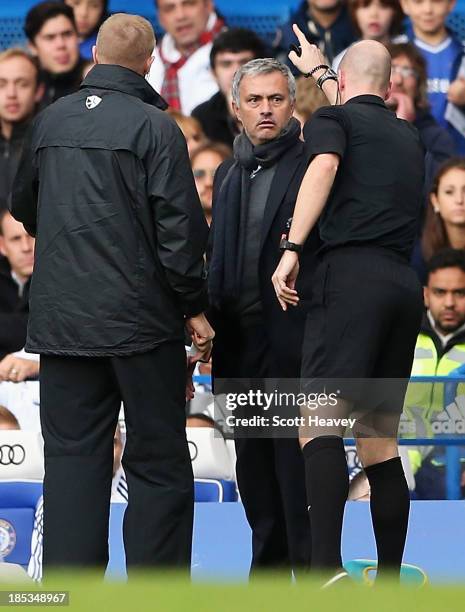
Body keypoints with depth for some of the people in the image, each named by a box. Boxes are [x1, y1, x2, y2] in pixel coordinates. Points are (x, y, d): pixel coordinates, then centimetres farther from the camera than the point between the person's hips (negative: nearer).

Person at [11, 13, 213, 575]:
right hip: (141, 317, -4)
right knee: (157, 464, 3)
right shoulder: (154, 127, -9)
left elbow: (23, 206, 22)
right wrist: (194, 307, -2)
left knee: (71, 460, 6)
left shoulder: (50, 121, 7)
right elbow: (179, 226, -12)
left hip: (60, 317, 4)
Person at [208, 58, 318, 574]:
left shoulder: (314, 166, -4)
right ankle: (268, 567, 18)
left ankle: (313, 572, -5)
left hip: (294, 333, -7)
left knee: (297, 458, -8)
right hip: (240, 337, 7)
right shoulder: (228, 174, 17)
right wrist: (210, 320, 15)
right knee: (252, 462, 10)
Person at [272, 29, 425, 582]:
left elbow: (325, 165, -15)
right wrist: (320, 72, 65)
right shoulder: (408, 137, 26)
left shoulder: (332, 118, 7)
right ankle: (389, 581, 10)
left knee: (320, 423, -18)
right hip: (404, 283, 7)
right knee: (379, 439, 12)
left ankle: (327, 567, -37)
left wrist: (291, 250, -21)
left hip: (351, 273, -7)